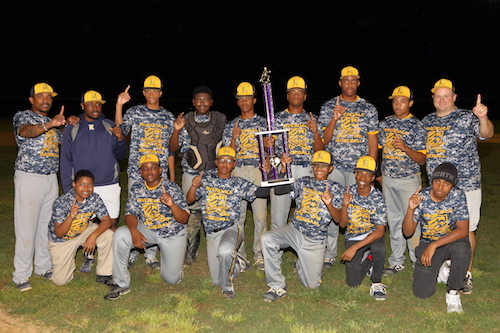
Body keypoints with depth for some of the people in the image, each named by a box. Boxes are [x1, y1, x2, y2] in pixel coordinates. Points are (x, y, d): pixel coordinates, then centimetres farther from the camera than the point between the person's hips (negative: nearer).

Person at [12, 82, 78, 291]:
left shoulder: (53, 122, 17)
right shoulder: (22, 116, -4)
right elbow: (26, 131, -27)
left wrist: (71, 125, 3)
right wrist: (50, 124, -45)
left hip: (51, 179, 7)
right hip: (29, 178, -6)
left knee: (47, 225, 11)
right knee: (27, 227, -5)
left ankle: (43, 267, 22)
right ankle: (21, 275, 3)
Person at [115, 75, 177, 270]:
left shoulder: (168, 117, 11)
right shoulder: (134, 112, 5)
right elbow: (120, 131, -8)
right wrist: (119, 106, -15)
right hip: (137, 171, -2)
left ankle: (151, 255, 14)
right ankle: (132, 252, 15)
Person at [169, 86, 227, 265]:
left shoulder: (221, 119, 5)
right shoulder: (185, 121, 0)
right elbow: (173, 148, -1)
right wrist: (176, 130, -16)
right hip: (192, 174, -1)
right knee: (192, 211, 2)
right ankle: (190, 252, 15)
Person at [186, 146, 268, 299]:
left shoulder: (239, 184, 1)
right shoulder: (206, 178, 5)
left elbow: (263, 192, -4)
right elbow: (189, 200, 2)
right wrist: (194, 186, -17)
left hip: (232, 228, -3)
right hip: (211, 233, 3)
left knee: (224, 251, -40)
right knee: (216, 281, 4)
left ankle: (228, 286, -15)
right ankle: (237, 263, 35)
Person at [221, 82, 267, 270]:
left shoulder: (263, 123, 10)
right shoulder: (231, 126, 12)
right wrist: (234, 137, -9)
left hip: (258, 171, -1)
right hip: (237, 172, 1)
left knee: (260, 215, -3)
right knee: (237, 214, 2)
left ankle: (259, 255, 8)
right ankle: (239, 254, 13)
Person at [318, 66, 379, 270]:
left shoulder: (368, 109, 8)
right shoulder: (328, 107, 6)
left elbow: (373, 142, 9)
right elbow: (324, 140, 0)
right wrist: (334, 119, -15)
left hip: (360, 168, 0)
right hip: (334, 167, 0)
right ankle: (329, 255, 10)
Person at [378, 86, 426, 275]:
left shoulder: (417, 127, -6)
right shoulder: (385, 123, 7)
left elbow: (422, 159, -9)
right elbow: (379, 149, 16)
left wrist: (405, 148, -24)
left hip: (409, 180, -4)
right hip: (387, 179, 5)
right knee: (393, 220, 10)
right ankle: (396, 261, 19)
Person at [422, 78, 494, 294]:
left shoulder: (467, 118, -6)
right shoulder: (427, 121, 9)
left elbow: (486, 133, -22)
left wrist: (483, 118, -41)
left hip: (465, 186, -5)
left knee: (466, 229, 1)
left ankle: (466, 274, 13)